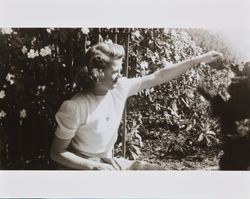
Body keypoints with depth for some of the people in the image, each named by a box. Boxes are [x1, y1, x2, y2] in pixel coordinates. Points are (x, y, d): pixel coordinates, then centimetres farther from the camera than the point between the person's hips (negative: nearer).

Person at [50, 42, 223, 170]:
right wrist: (95, 166, -27)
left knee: (158, 171, -2)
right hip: (82, 166, -6)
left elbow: (159, 77, -6)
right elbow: (57, 153, -17)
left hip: (108, 161, 6)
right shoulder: (75, 107, -25)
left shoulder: (120, 88, -10)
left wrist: (198, 60, -6)